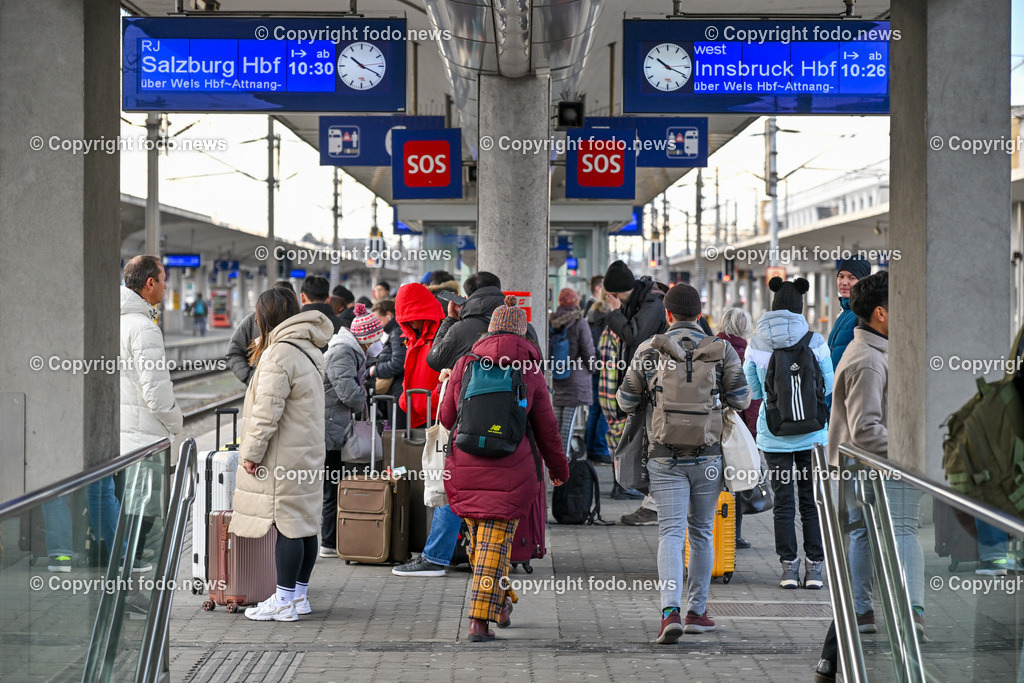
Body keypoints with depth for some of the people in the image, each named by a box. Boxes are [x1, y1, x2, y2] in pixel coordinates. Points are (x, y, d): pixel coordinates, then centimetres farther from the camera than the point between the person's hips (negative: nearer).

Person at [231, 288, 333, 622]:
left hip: (283, 457, -9)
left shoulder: (278, 355, -17)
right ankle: (299, 595, 20)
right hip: (308, 453, 10)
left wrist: (252, 453, -12)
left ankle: (284, 601, -1)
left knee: (287, 524, -5)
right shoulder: (308, 350, 13)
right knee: (305, 523, 12)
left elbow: (267, 412, -19)